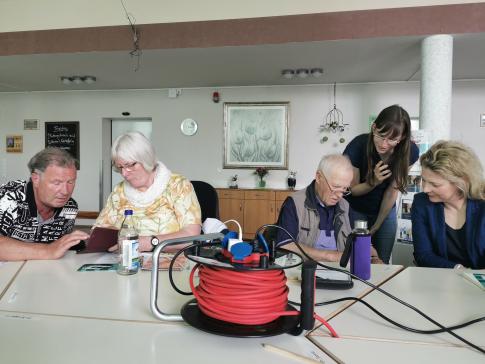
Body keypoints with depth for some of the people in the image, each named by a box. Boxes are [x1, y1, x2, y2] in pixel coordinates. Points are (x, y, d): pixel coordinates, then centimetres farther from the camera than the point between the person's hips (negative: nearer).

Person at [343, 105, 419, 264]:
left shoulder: (410, 152, -20)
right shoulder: (358, 146, -28)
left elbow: (392, 189, -10)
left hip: (386, 210, 3)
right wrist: (374, 182, -34)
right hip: (355, 210, -2)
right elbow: (352, 190, -14)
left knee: (382, 262, 9)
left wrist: (377, 225, -5)